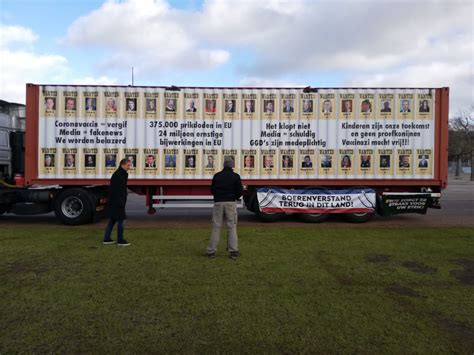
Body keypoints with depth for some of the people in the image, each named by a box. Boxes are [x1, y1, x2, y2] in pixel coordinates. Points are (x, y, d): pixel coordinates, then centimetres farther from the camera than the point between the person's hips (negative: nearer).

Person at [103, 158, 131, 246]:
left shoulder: (122, 175, 14)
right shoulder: (117, 175, -18)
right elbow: (115, 190, -23)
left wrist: (122, 202, 20)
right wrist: (120, 203, -24)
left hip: (115, 202, 10)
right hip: (116, 202, -10)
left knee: (113, 220, 14)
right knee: (121, 220, -3)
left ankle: (106, 239, 22)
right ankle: (120, 241, 5)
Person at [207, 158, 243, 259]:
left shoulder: (217, 176, 6)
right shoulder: (235, 176, 0)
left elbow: (212, 190, 10)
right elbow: (240, 192, -1)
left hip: (218, 203, 2)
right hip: (231, 203, -1)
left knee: (216, 227, 5)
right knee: (232, 227, 4)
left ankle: (211, 251, 6)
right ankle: (233, 251, 3)